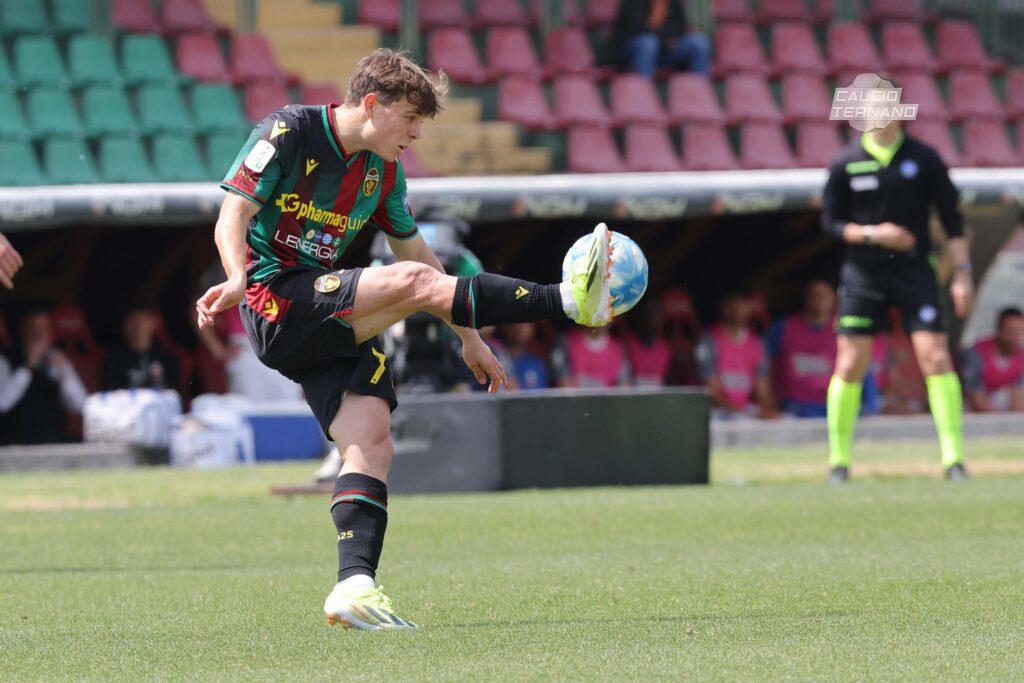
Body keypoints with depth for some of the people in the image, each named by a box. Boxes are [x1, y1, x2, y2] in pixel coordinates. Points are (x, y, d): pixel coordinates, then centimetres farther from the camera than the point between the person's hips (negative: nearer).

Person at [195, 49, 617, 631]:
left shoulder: (383, 171, 16)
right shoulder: (288, 133, -5)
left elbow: (415, 250, 26)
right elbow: (233, 218, -11)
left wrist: (470, 337, 26)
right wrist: (238, 278, -33)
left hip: (334, 327, 8)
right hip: (276, 304, -8)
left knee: (373, 443, -13)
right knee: (414, 282, -25)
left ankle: (355, 584, -23)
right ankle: (571, 301, -30)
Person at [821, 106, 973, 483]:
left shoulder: (924, 158, 0)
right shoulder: (846, 163, 0)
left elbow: (952, 218, 4)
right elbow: (831, 221, 3)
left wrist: (962, 272, -2)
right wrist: (872, 233, -14)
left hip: (913, 268, 0)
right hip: (863, 273, 0)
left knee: (936, 358, -10)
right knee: (850, 364, -1)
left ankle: (954, 458, -6)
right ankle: (838, 459, 11)